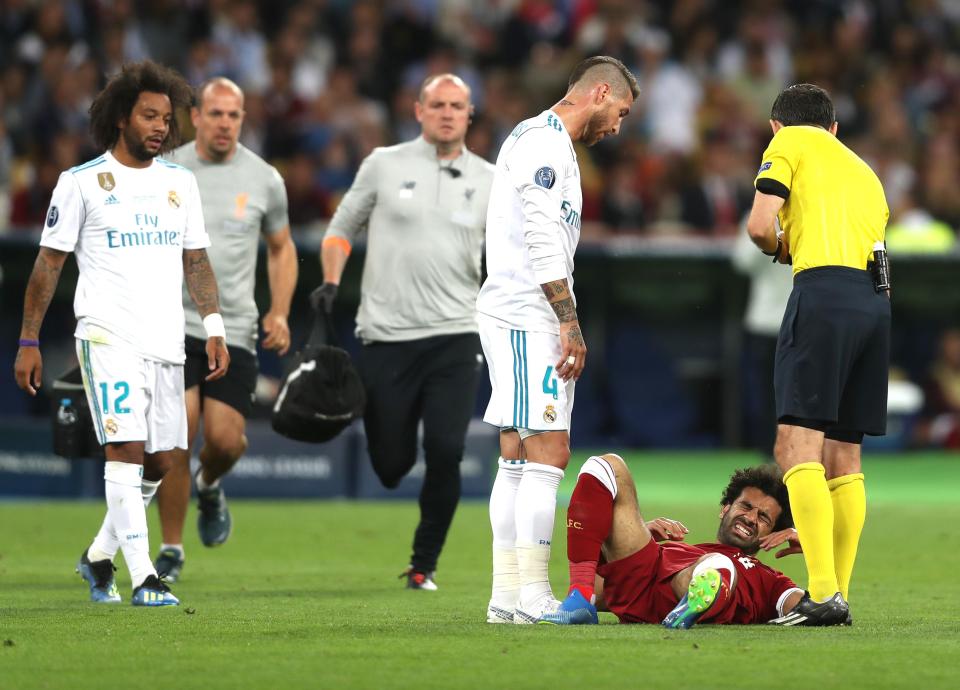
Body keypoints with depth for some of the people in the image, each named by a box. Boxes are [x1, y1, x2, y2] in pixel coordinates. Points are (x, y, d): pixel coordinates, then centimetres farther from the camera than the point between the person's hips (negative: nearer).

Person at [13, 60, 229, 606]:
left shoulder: (181, 182, 13)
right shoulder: (82, 182, -1)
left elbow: (196, 261, 16)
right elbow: (49, 263, 1)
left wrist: (215, 328, 4)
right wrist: (29, 342, -1)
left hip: (167, 344, 6)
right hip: (109, 336, -5)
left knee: (159, 462, 7)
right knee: (126, 448, -16)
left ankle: (99, 556, 27)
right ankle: (144, 577, -18)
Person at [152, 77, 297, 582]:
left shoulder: (263, 179, 4)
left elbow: (281, 247, 18)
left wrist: (280, 312, 5)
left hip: (235, 329, 1)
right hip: (172, 322, -1)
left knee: (225, 439, -9)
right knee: (178, 431, -13)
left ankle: (209, 486, 29)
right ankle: (170, 550, 0)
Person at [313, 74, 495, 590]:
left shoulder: (488, 179, 8)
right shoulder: (384, 164, 4)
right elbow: (342, 227, 14)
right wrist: (331, 282, -1)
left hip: (455, 338, 1)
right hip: (387, 335, 0)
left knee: (445, 453, -13)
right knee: (390, 464, -3)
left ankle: (424, 564, 4)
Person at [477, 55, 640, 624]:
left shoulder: (536, 140, 21)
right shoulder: (545, 143, -12)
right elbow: (543, 242, -19)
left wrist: (562, 322, 20)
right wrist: (570, 323, -20)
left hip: (513, 317, 11)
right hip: (528, 317, -11)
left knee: (519, 458, 10)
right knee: (549, 453, -11)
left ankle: (507, 594, 11)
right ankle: (533, 595, -12)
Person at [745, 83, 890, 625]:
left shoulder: (790, 142, 11)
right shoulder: (865, 171, 31)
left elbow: (760, 225, 0)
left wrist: (781, 249, 20)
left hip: (824, 290, -7)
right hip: (877, 301, 7)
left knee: (797, 447, -12)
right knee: (844, 457, 11)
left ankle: (825, 593, -24)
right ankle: (839, 594, 7)